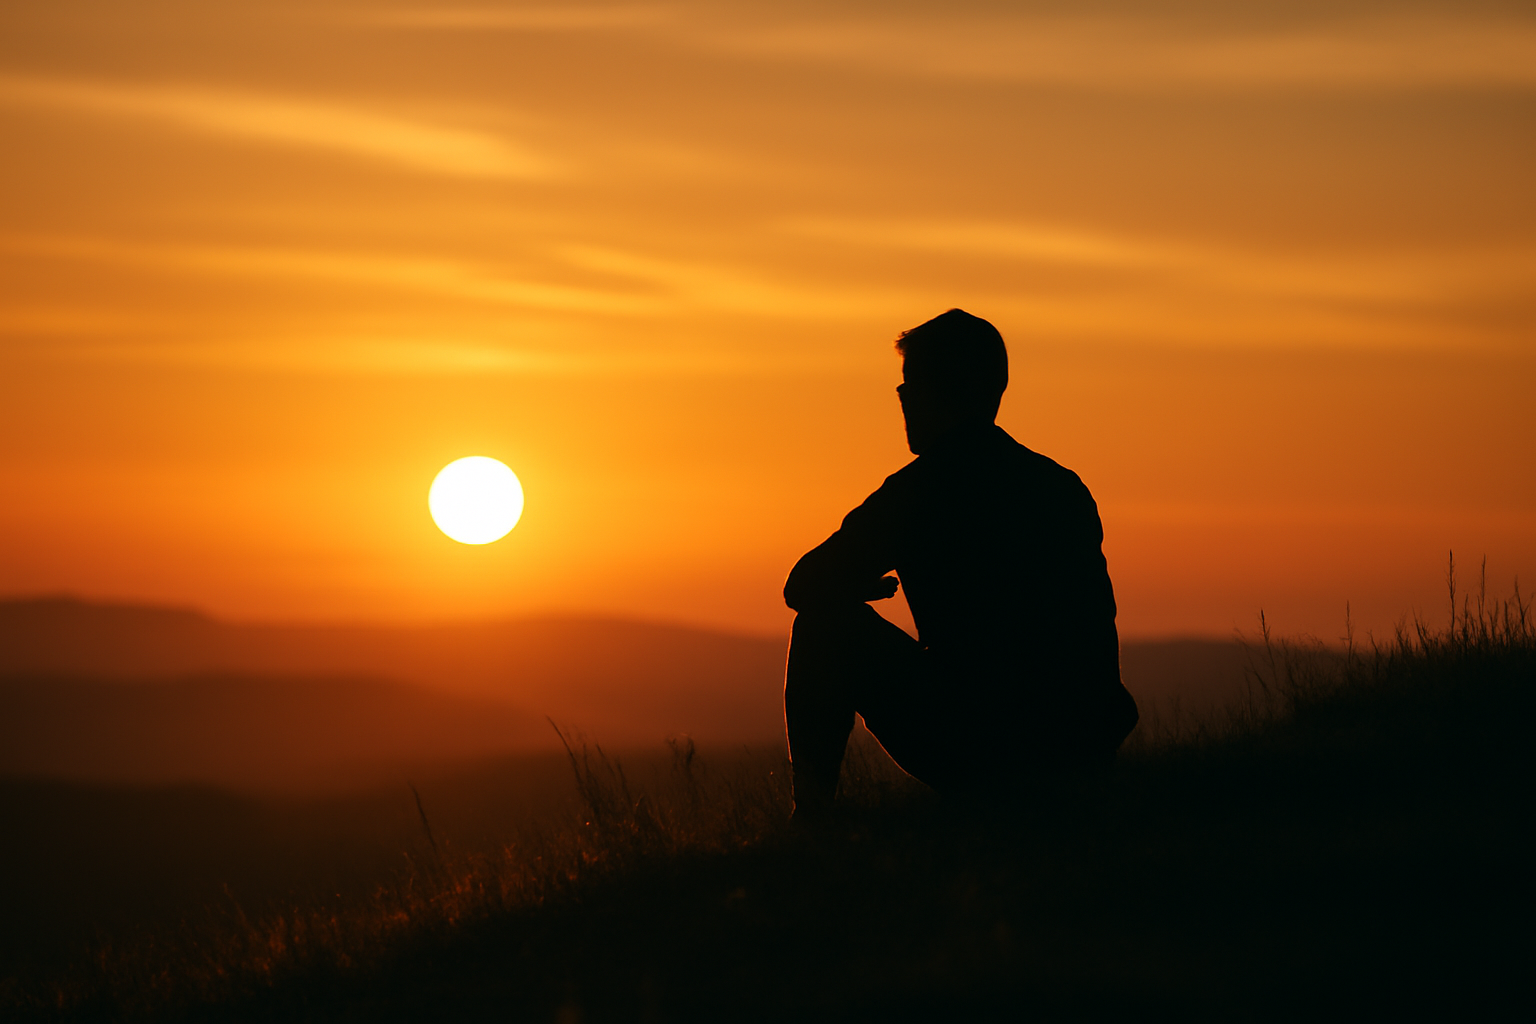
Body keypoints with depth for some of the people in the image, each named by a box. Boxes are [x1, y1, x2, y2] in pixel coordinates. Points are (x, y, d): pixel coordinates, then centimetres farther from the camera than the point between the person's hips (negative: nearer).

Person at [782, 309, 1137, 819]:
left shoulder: (924, 487, -6)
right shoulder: (1065, 486, 13)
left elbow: (805, 586, 0)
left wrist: (861, 582, 26)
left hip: (977, 755, -6)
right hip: (1087, 748, 6)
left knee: (826, 621, 11)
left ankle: (812, 811, 15)